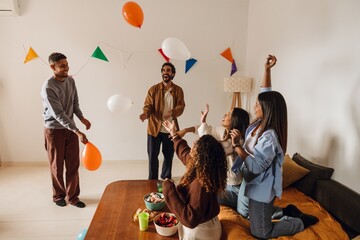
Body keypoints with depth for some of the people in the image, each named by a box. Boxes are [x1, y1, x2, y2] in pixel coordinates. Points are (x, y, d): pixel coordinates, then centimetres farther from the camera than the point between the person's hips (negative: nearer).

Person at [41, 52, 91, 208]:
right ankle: (58, 195, 29)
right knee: (57, 166, 9)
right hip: (54, 131, -5)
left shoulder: (71, 81, 0)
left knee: (73, 165, 7)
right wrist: (77, 132, -30)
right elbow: (58, 114, -25)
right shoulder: (48, 87, -21)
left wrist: (82, 118, -6)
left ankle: (72, 196, 21)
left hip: (70, 128, 5)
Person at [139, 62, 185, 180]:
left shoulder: (178, 90, 1)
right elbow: (148, 105, -5)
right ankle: (152, 180, 23)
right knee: (153, 156, 5)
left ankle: (166, 178, 36)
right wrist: (145, 114, -28)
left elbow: (181, 107, -5)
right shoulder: (153, 89, -2)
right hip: (154, 128, -1)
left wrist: (172, 113, -27)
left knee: (169, 155, 15)